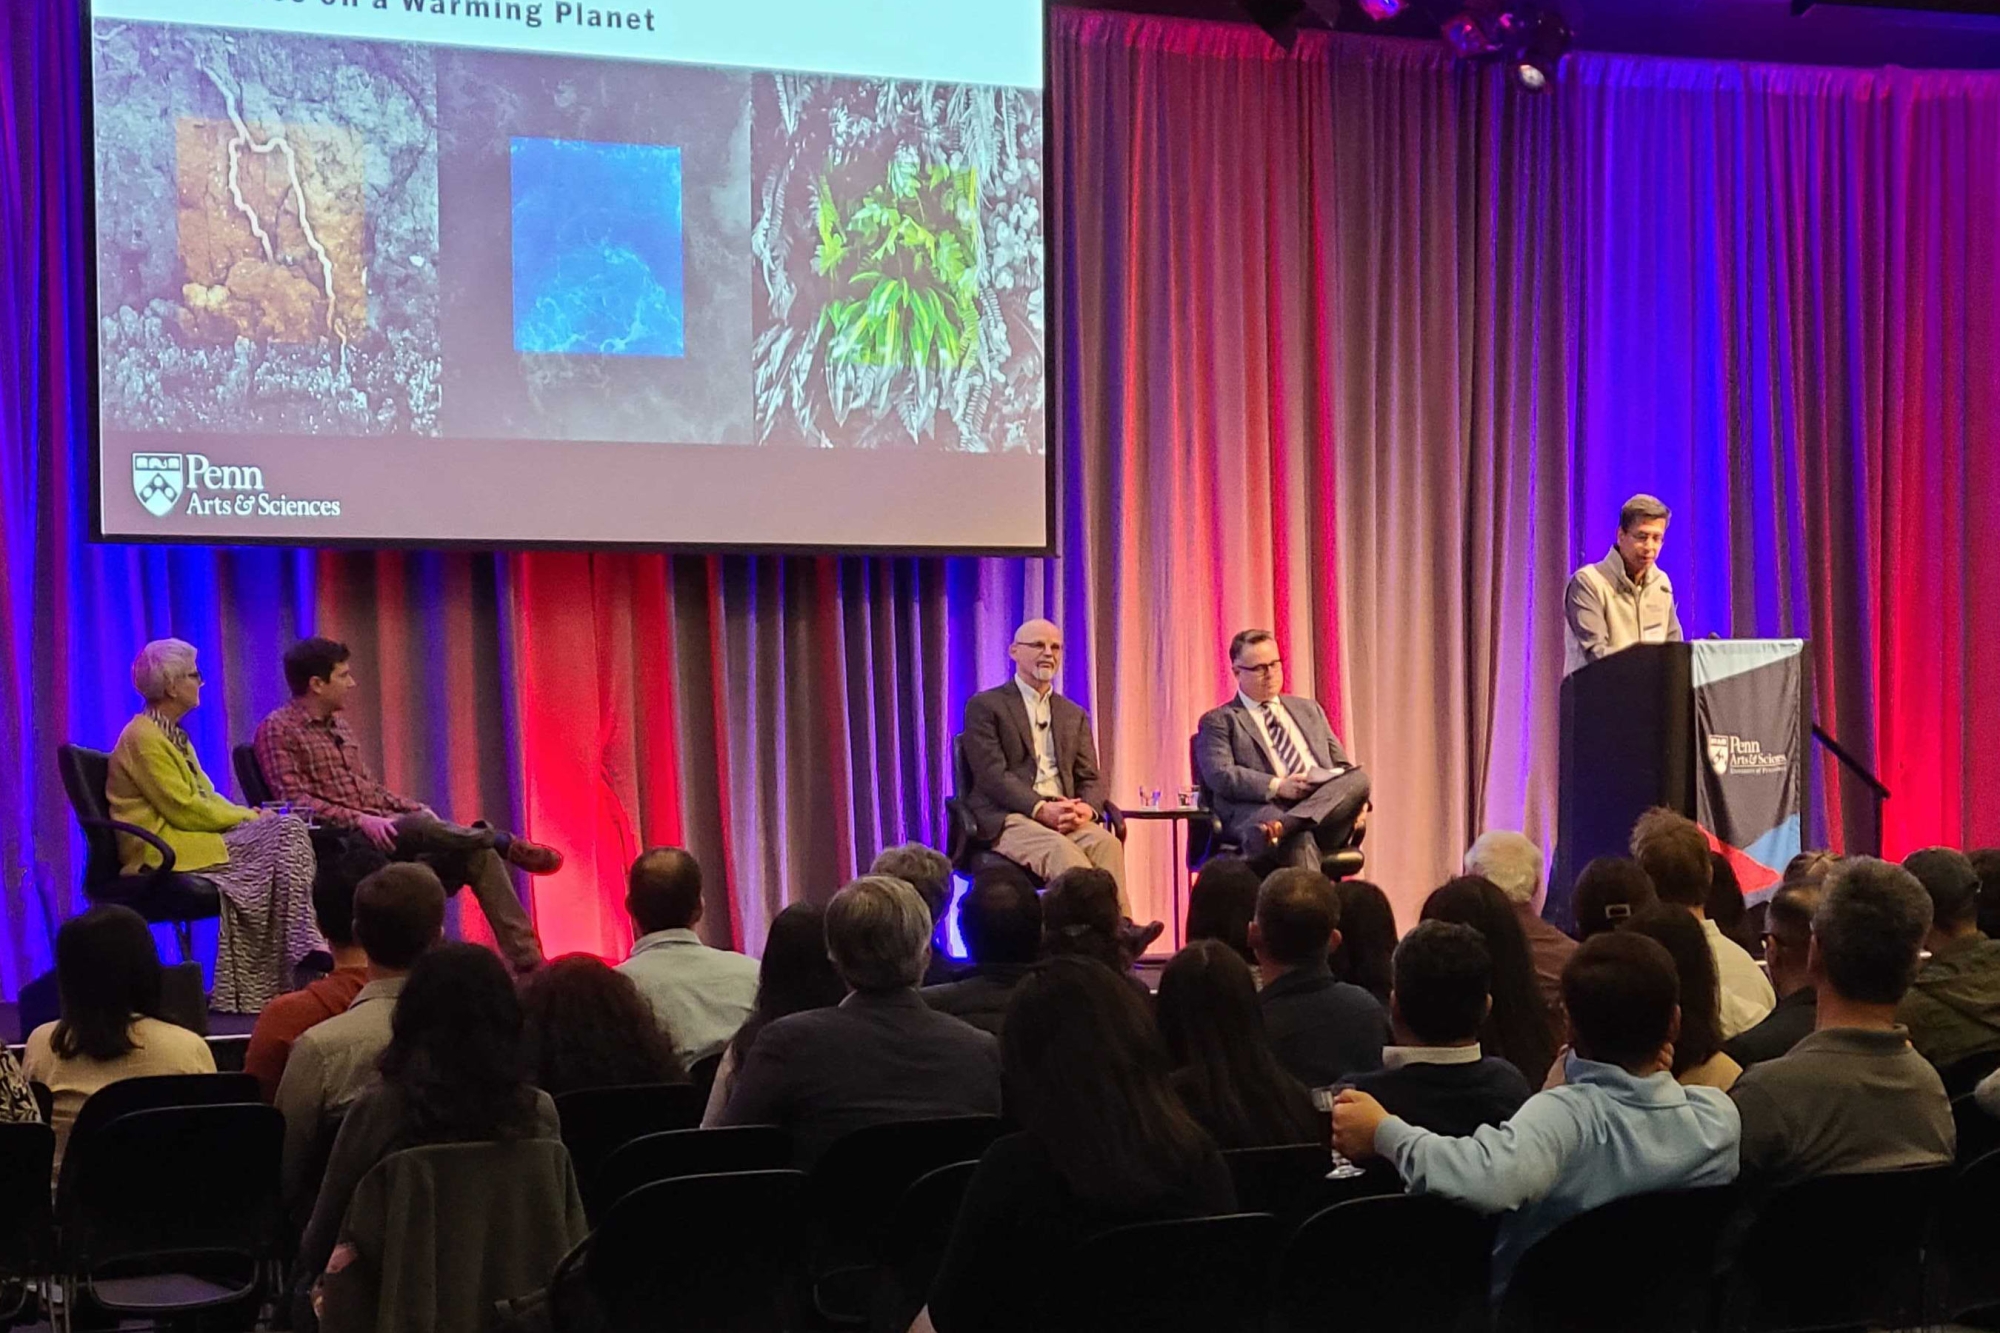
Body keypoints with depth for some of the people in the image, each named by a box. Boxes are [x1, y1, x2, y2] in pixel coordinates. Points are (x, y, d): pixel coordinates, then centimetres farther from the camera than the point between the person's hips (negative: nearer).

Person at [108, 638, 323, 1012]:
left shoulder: (171, 734, 19)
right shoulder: (143, 738, -12)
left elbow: (205, 797, 18)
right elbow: (186, 811, -16)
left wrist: (246, 814, 0)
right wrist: (246, 817, -7)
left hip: (188, 836, 9)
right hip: (165, 851, -9)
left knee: (288, 830, -12)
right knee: (283, 837, -20)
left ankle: (306, 950, -20)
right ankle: (304, 955, -20)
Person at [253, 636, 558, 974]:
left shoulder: (337, 725, 21)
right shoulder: (277, 731, -4)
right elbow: (294, 801, -14)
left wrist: (415, 807, 5)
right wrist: (360, 820, -24)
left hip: (381, 830, 7)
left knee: (478, 854, -14)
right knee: (418, 828, -36)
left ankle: (526, 961, -20)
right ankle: (506, 843, -14)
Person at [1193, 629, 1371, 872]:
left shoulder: (1309, 710, 32)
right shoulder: (1219, 721, 14)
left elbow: (1342, 766, 30)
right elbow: (1219, 775, -3)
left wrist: (1356, 800, 6)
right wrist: (1277, 786, -17)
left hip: (1325, 809, 6)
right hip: (1263, 809, -6)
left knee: (1359, 778, -28)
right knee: (1299, 839, -41)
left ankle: (1280, 827, -47)